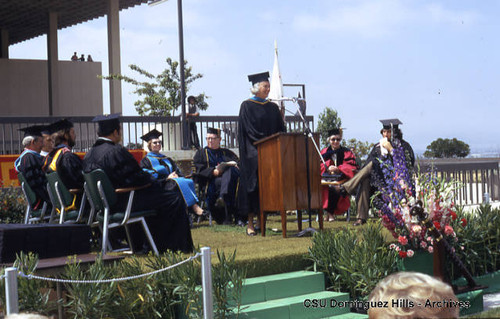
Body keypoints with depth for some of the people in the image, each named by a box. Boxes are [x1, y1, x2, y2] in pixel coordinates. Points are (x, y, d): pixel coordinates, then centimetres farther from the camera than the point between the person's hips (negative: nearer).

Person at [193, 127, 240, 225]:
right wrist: (213, 172, -13)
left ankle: (222, 198, -55)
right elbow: (198, 169, 4)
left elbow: (238, 163, 13)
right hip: (210, 182, -2)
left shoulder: (227, 153, 28)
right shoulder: (201, 153, 21)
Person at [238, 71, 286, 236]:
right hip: (253, 151, -5)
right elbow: (249, 130, -10)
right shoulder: (247, 106, -1)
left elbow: (281, 130, 14)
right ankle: (250, 224, -7)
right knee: (253, 184, -8)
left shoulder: (272, 107, 16)